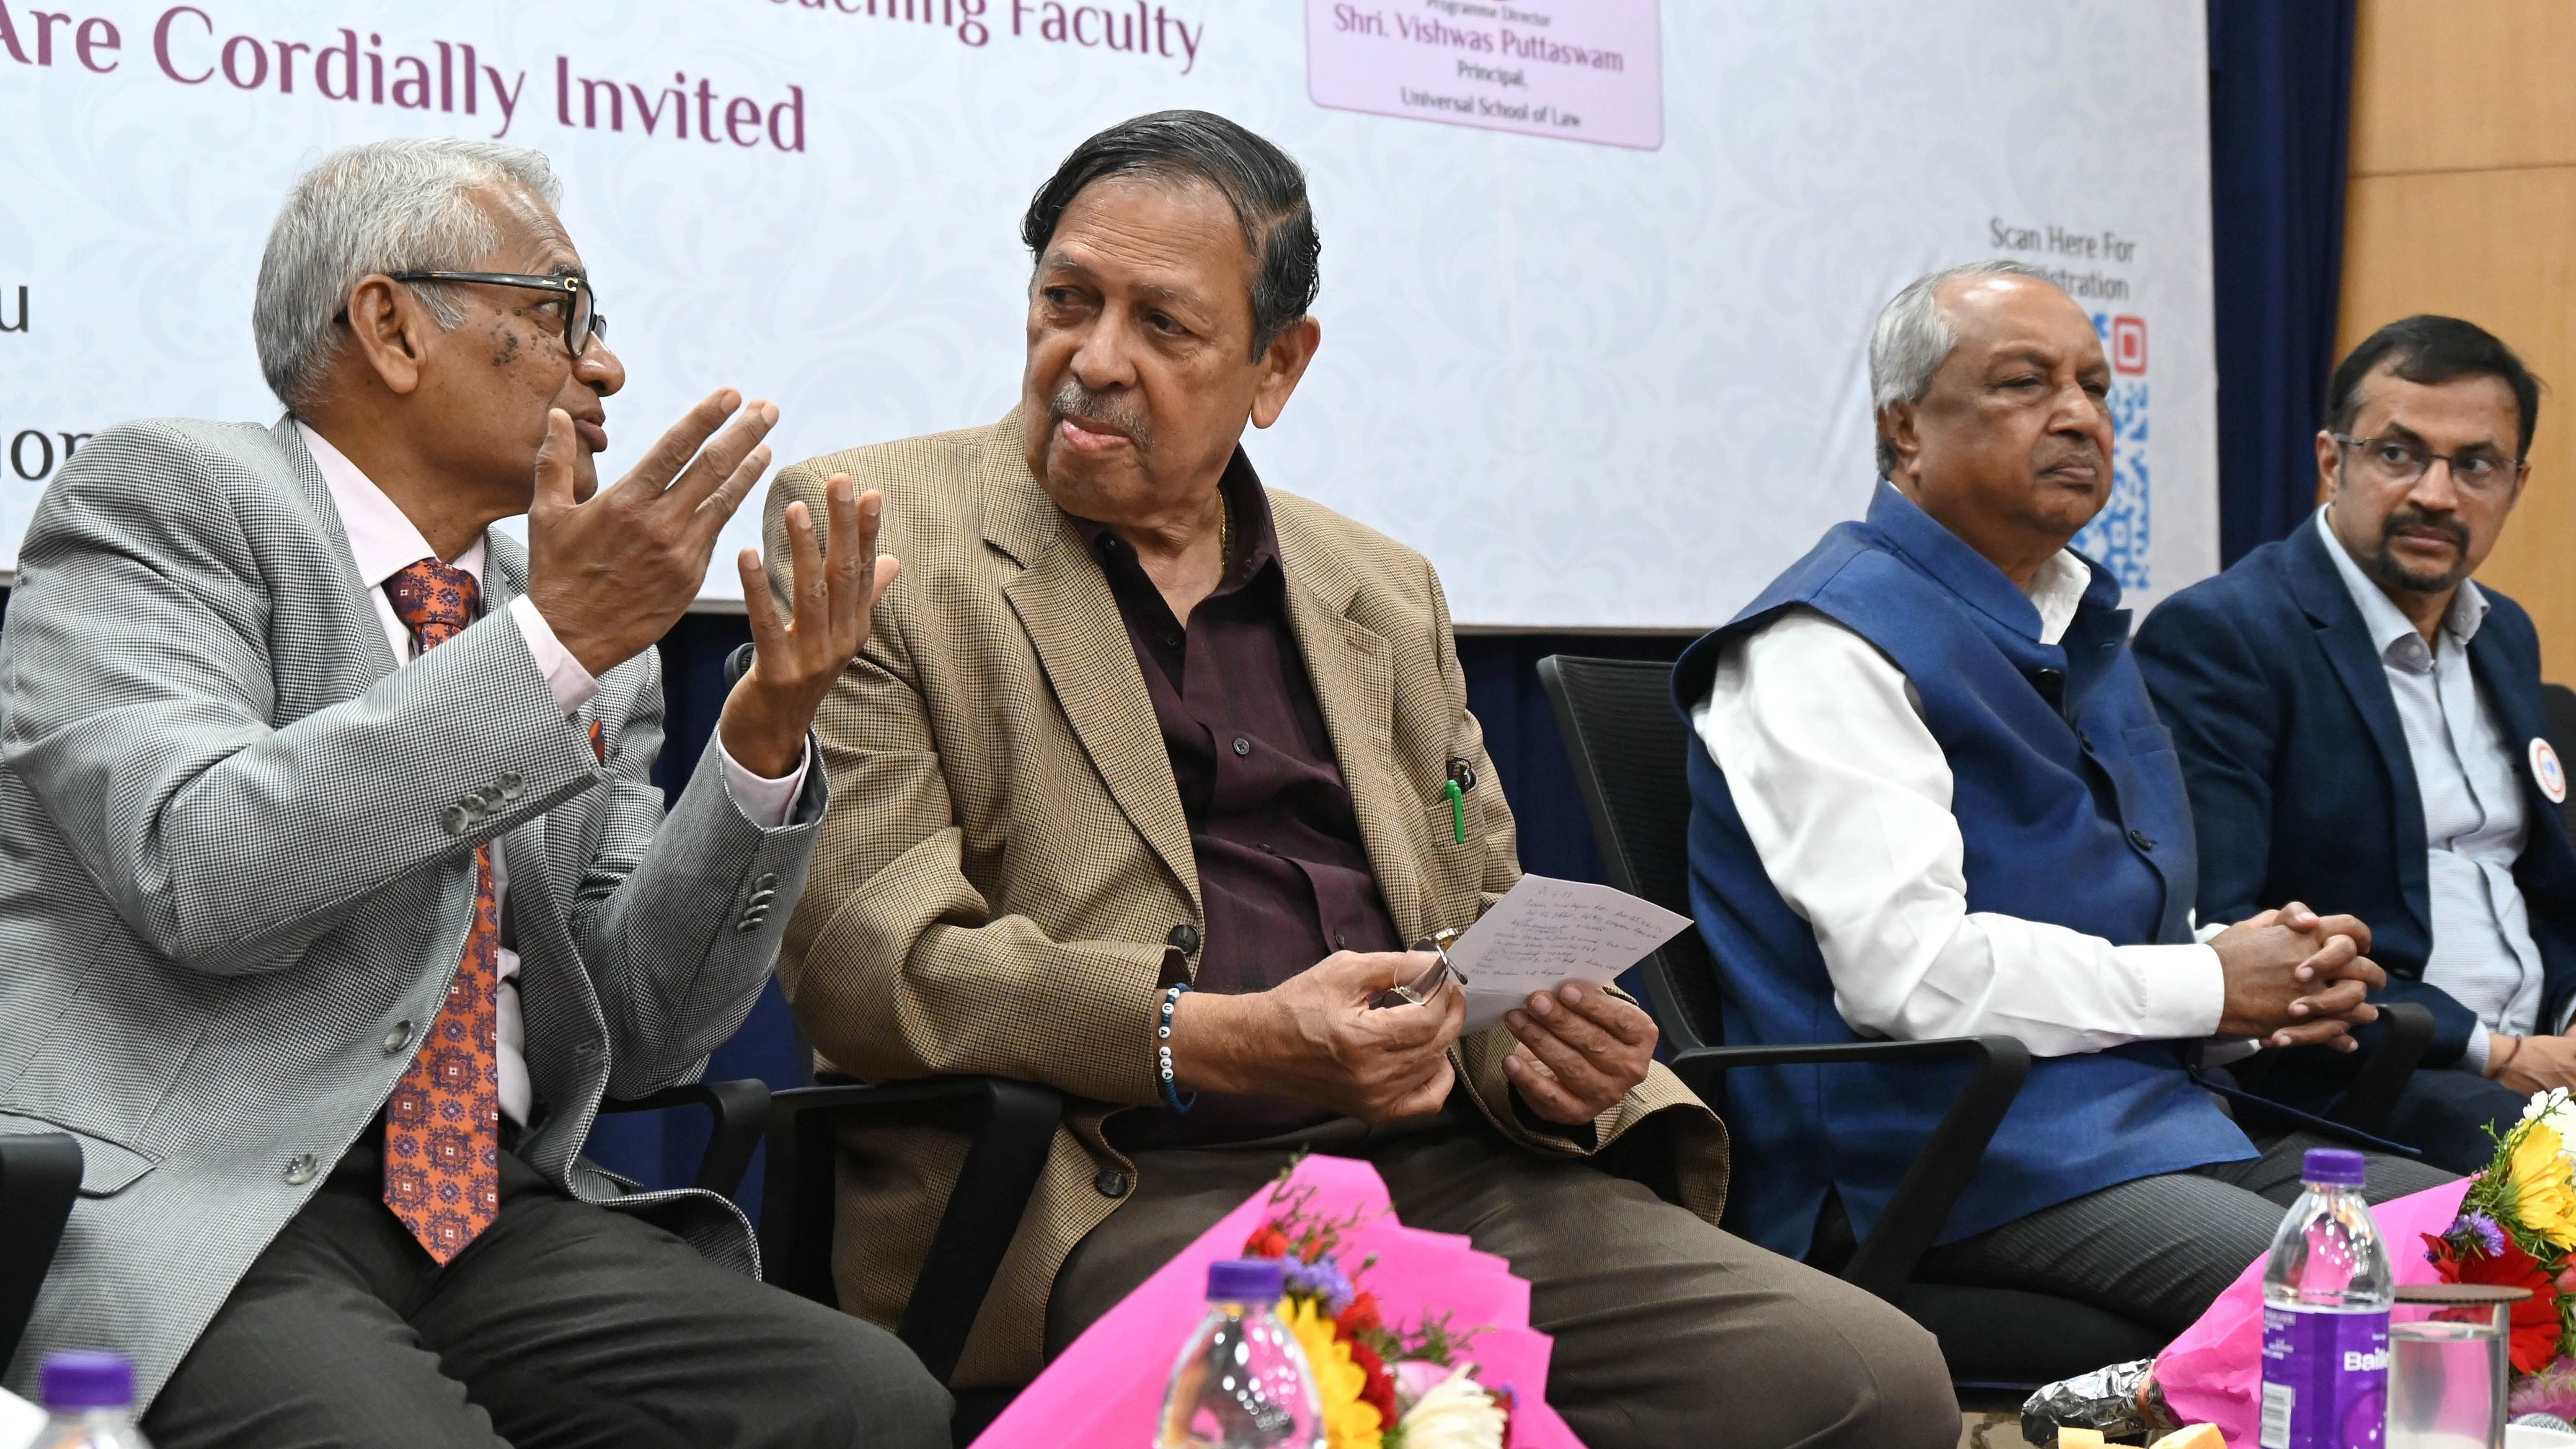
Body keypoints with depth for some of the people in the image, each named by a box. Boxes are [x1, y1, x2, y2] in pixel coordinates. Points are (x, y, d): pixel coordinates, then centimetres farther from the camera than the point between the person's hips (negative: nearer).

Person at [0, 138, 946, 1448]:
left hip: (489, 1216, 6)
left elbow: (641, 1038, 12)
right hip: (178, 1220, -5)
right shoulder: (162, 498, 1)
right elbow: (203, 874, -17)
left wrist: (763, 742, -1)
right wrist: (552, 643, -16)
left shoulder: (596, 641, 18)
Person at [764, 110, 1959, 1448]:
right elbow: (860, 951, -5)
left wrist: (1544, 1043, 1)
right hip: (1116, 1196, -5)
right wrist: (1227, 1044, -18)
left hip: (1441, 1168, 6)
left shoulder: (1383, 590, 22)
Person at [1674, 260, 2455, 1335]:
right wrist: (2210, 984, -9)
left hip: (2159, 1111, 9)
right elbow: (1906, 966, -19)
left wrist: (2282, 985, 6)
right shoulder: (1827, 648, -8)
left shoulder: (2079, 623, 22)